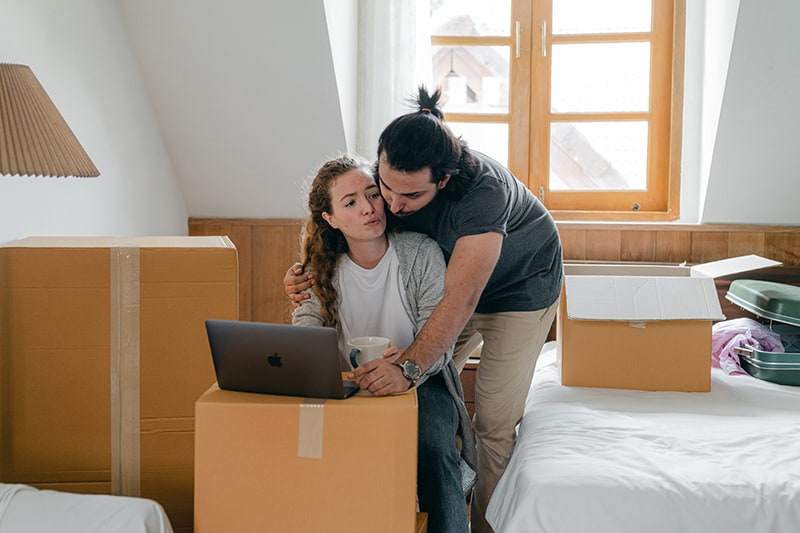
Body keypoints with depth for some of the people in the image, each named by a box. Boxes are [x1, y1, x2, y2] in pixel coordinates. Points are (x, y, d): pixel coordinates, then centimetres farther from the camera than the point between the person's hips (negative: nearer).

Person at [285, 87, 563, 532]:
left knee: (494, 423, -7)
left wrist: (409, 366, -55)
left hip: (520, 287, -5)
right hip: (452, 275, 6)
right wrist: (313, 274, -26)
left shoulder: (482, 188, -41)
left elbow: (460, 301, -45)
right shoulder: (388, 175, -22)